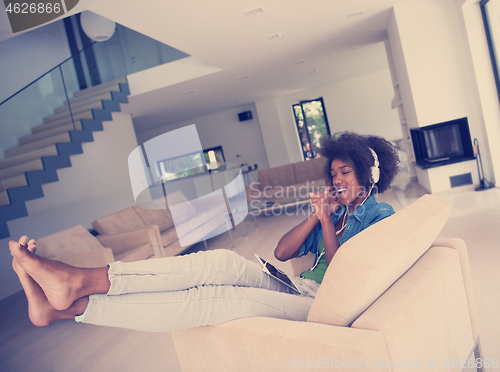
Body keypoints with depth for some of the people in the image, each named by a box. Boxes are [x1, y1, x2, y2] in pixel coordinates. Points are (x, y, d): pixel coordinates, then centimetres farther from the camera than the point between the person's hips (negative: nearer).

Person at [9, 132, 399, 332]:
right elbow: (282, 252, 10)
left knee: (213, 300, -27)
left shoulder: (380, 216, 4)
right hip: (294, 288, 5)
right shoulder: (333, 210, 23)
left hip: (322, 305, -5)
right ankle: (78, 282, -28)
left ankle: (68, 306, -28)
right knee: (225, 262, -24)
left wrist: (326, 221, -10)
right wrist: (316, 216, 0)